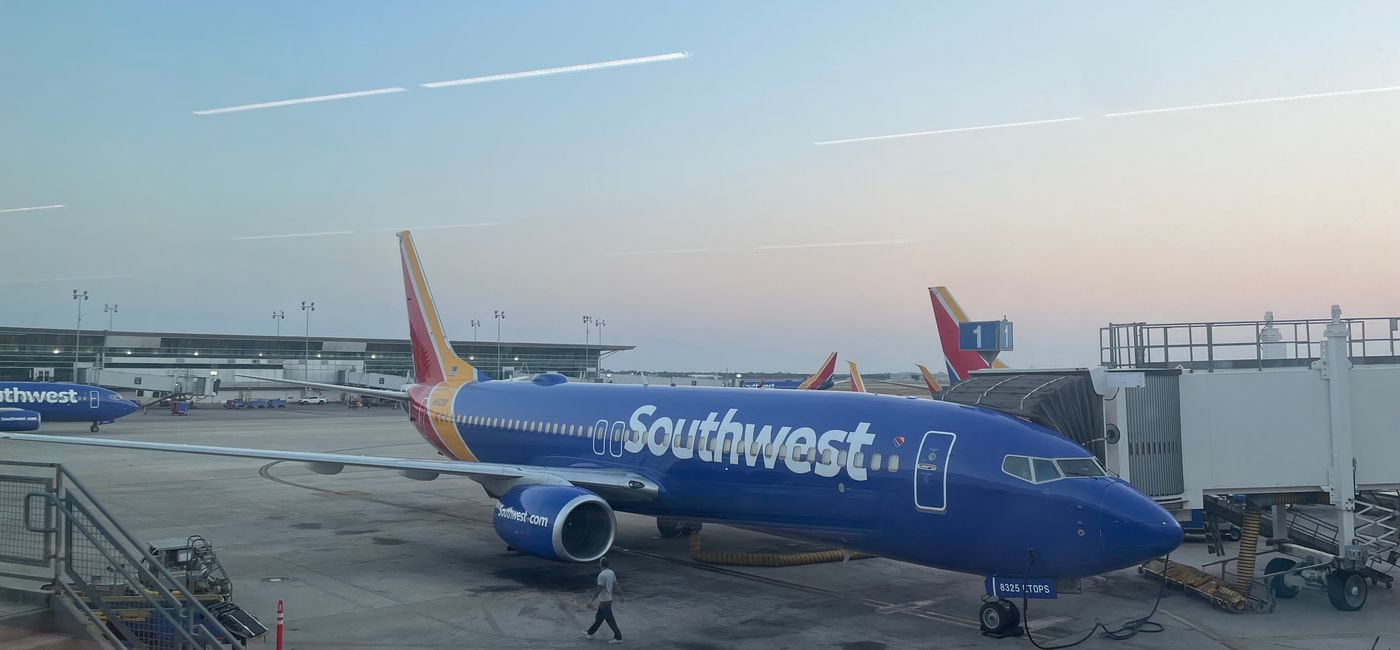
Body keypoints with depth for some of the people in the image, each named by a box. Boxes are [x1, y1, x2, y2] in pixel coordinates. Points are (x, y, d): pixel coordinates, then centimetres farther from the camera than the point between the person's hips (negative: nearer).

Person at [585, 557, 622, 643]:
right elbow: (615, 585, 7)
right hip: (609, 598, 9)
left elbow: (599, 589, -22)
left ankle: (618, 637, 1)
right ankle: (590, 633, 31)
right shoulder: (612, 572, 2)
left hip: (604, 601, -9)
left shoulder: (601, 575, -23)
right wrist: (620, 595, 14)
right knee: (599, 617, 19)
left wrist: (593, 600, -14)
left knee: (610, 620, -2)